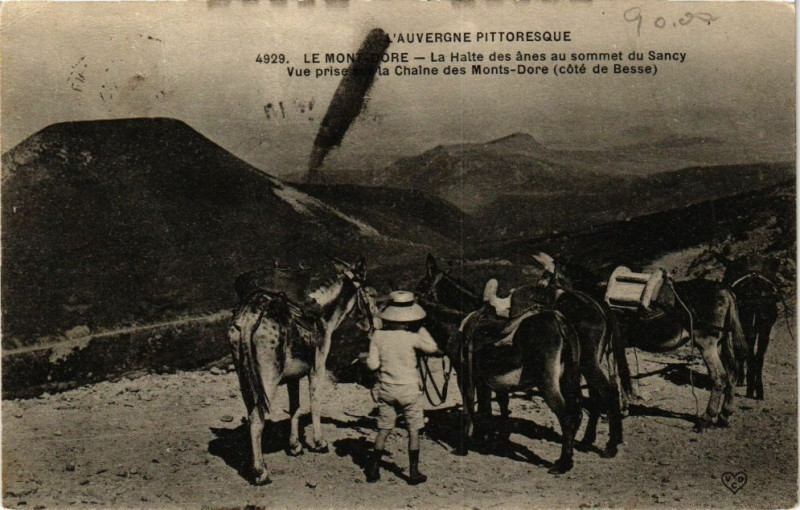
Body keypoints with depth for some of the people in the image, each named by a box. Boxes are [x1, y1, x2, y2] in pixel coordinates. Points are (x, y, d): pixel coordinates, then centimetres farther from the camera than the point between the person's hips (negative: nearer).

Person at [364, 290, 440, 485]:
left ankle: (373, 470, 16)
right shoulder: (412, 337, -16)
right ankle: (414, 472, 12)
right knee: (413, 430, 9)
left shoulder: (378, 335, -8)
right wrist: (420, 328, 3)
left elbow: (372, 364, -6)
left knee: (383, 430, 14)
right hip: (409, 389, -3)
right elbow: (433, 348, -1)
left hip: (386, 389, 3)